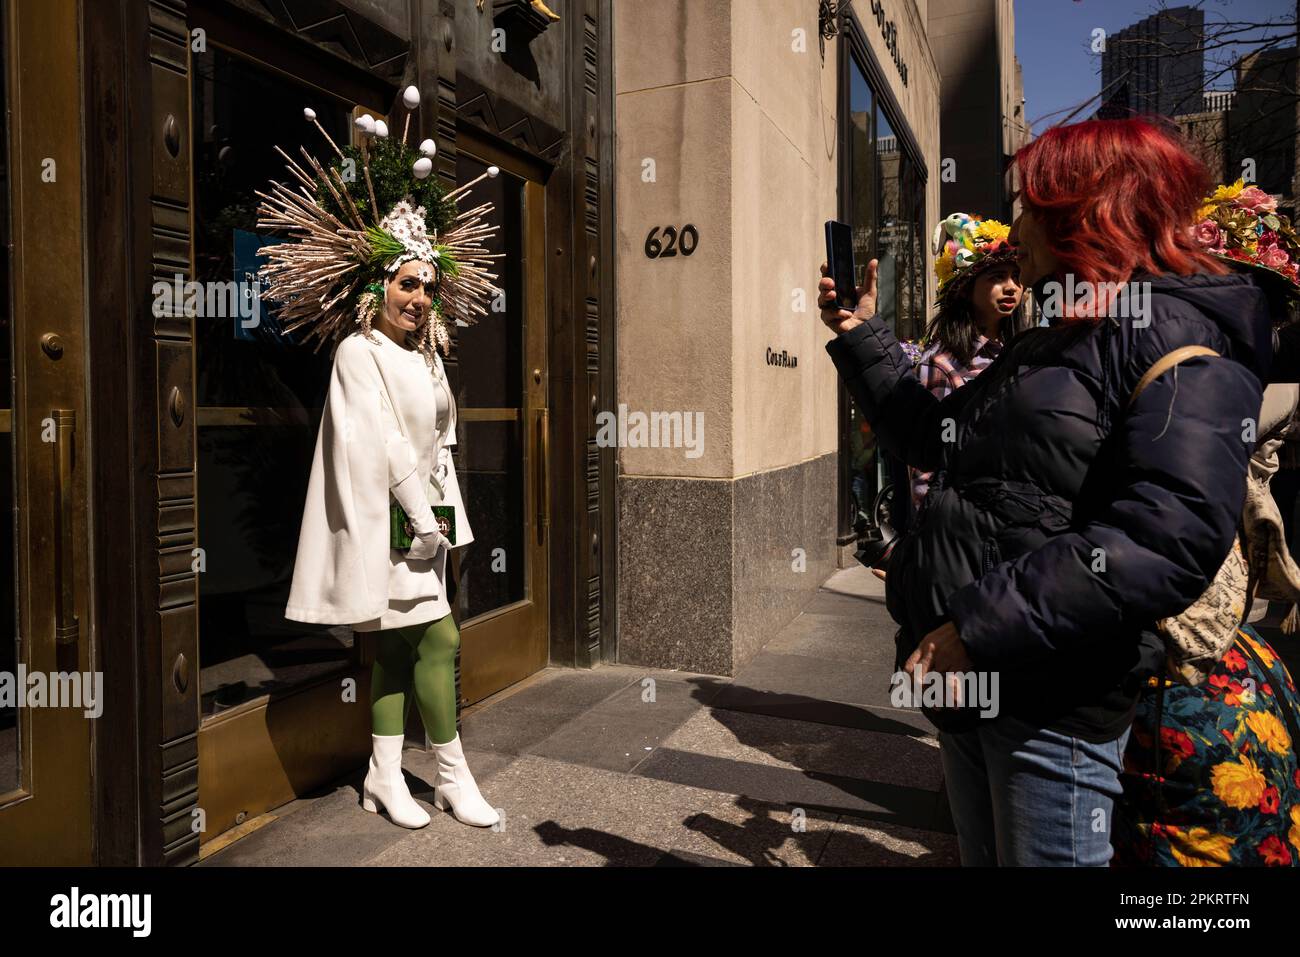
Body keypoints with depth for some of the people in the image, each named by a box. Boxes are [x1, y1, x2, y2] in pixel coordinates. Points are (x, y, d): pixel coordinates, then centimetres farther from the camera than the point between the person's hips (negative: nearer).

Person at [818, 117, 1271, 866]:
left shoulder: (1178, 335, -13)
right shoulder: (1045, 347, 17)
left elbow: (1172, 537, -27)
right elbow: (935, 436, 26)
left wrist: (983, 626, -27)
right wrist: (862, 336, 23)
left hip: (1054, 705, -9)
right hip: (969, 683, 9)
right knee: (982, 852, 22)